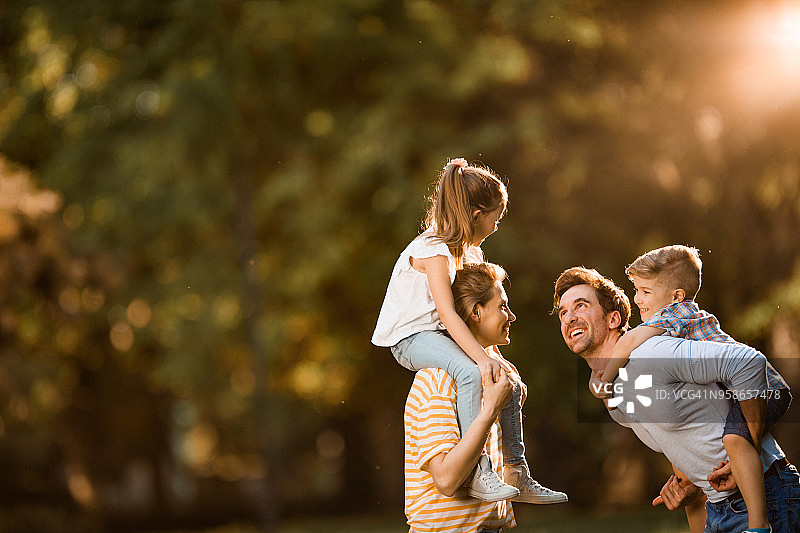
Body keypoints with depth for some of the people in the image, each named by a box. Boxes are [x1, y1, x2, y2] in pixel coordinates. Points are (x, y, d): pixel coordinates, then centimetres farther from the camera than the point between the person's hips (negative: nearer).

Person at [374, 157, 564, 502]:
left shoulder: (468, 251, 11)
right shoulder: (434, 251, -21)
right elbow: (448, 314, -30)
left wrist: (493, 353, 6)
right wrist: (482, 357, -36)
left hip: (441, 334, 10)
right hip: (411, 338, -10)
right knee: (470, 373, -34)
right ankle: (478, 474, -33)